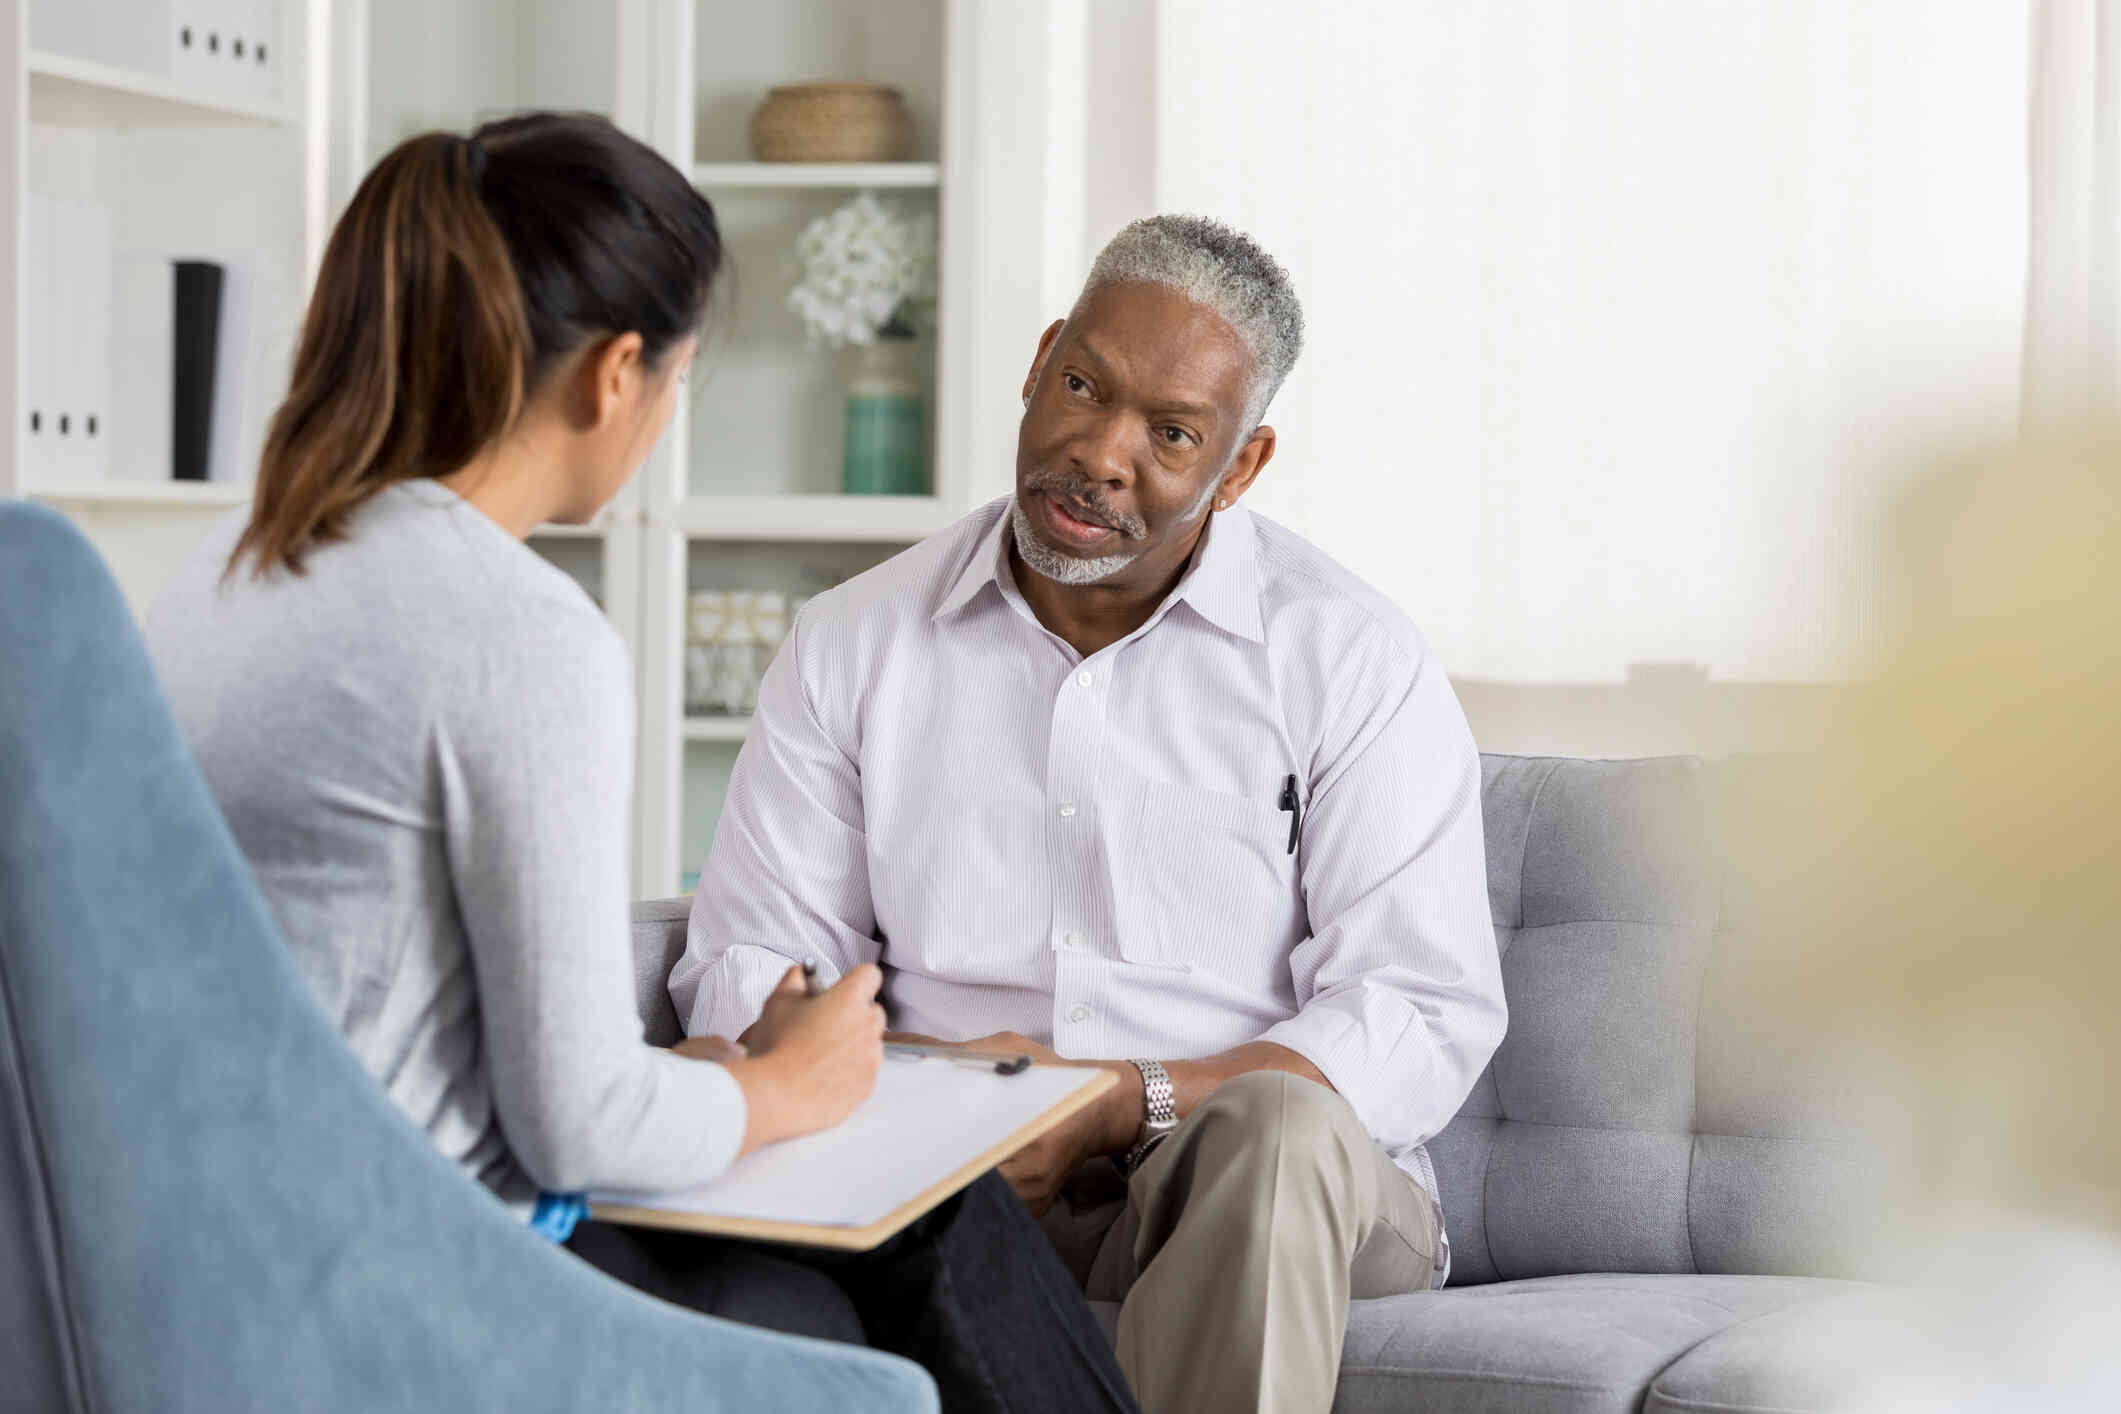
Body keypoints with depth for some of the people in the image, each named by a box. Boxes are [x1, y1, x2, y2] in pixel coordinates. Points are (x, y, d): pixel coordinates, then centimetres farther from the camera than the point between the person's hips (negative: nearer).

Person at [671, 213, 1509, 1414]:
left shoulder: (1355, 661, 1)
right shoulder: (857, 643, 10)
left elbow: (1427, 1022, -7)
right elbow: (748, 964, 11)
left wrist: (1119, 1106, -20)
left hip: (1283, 1194, -1)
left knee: (1276, 1126, -37)